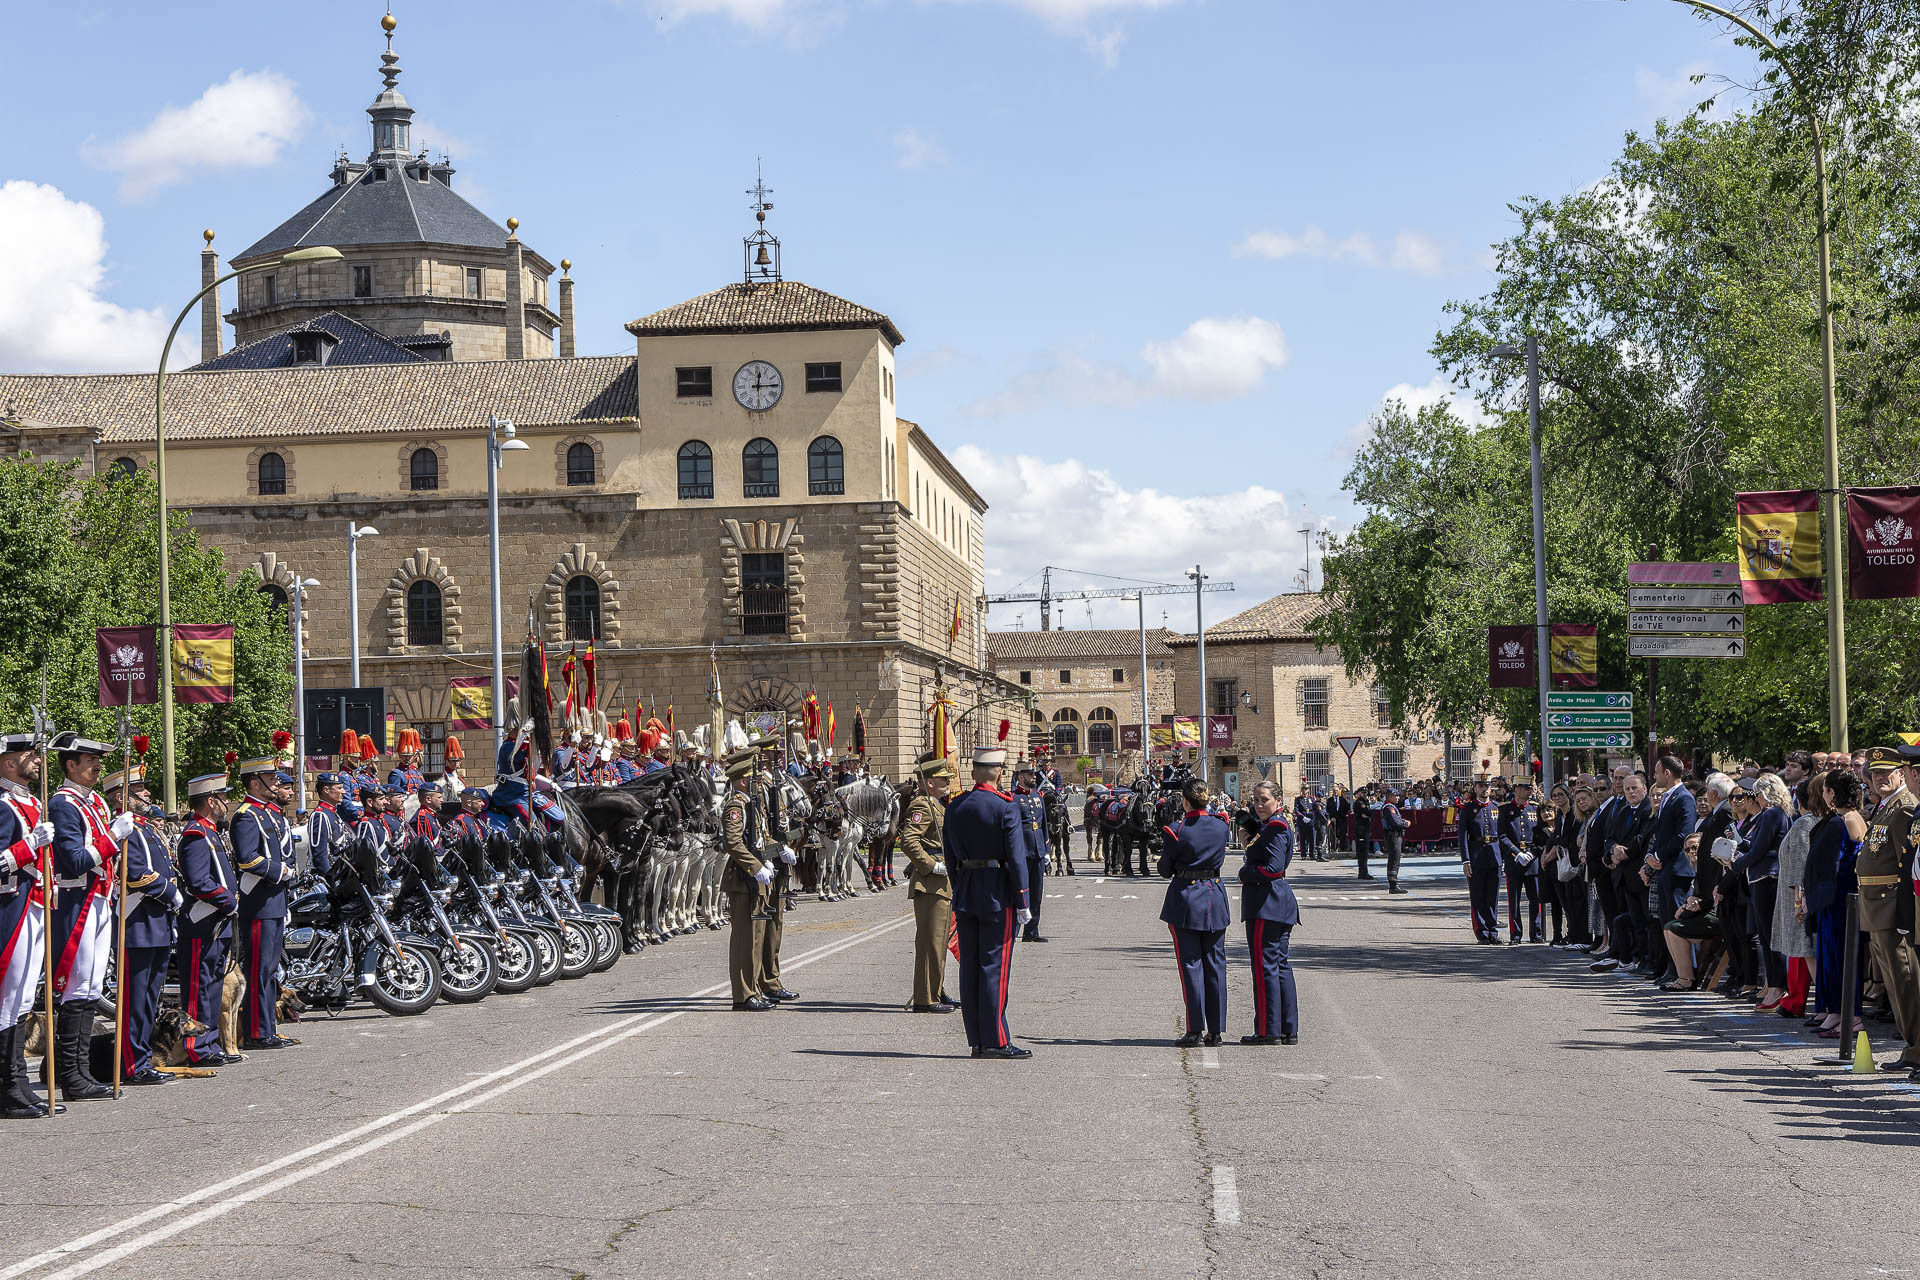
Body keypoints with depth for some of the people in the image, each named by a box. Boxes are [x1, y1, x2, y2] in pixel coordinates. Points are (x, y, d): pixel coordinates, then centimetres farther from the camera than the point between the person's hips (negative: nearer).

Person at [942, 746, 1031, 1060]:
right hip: (998, 895, -6)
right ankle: (996, 1041, -4)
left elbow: (949, 857, 12)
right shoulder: (1005, 808, -11)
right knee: (995, 966, -4)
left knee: (970, 966, 7)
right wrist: (1022, 904, -9)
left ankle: (977, 1040, 12)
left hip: (964, 894, 6)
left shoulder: (954, 808, 7)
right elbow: (1016, 858, -13)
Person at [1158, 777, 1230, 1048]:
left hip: (1185, 898, -4)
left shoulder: (1175, 832, -12)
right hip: (1215, 896, 4)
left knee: (1190, 964, 1)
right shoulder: (1221, 827, 0)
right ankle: (1215, 1030, 11)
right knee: (1215, 964, 9)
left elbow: (1165, 870, -2)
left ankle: (1195, 1030, -2)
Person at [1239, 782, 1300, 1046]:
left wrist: (1245, 873, -8)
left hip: (1266, 904, -11)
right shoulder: (1273, 825, 18)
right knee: (1280, 965, 12)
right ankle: (1289, 1030, 15)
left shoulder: (1275, 828, -14)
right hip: (1280, 904, 11)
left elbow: (1272, 869, -21)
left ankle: (1268, 1031, -4)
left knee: (1265, 965, -6)